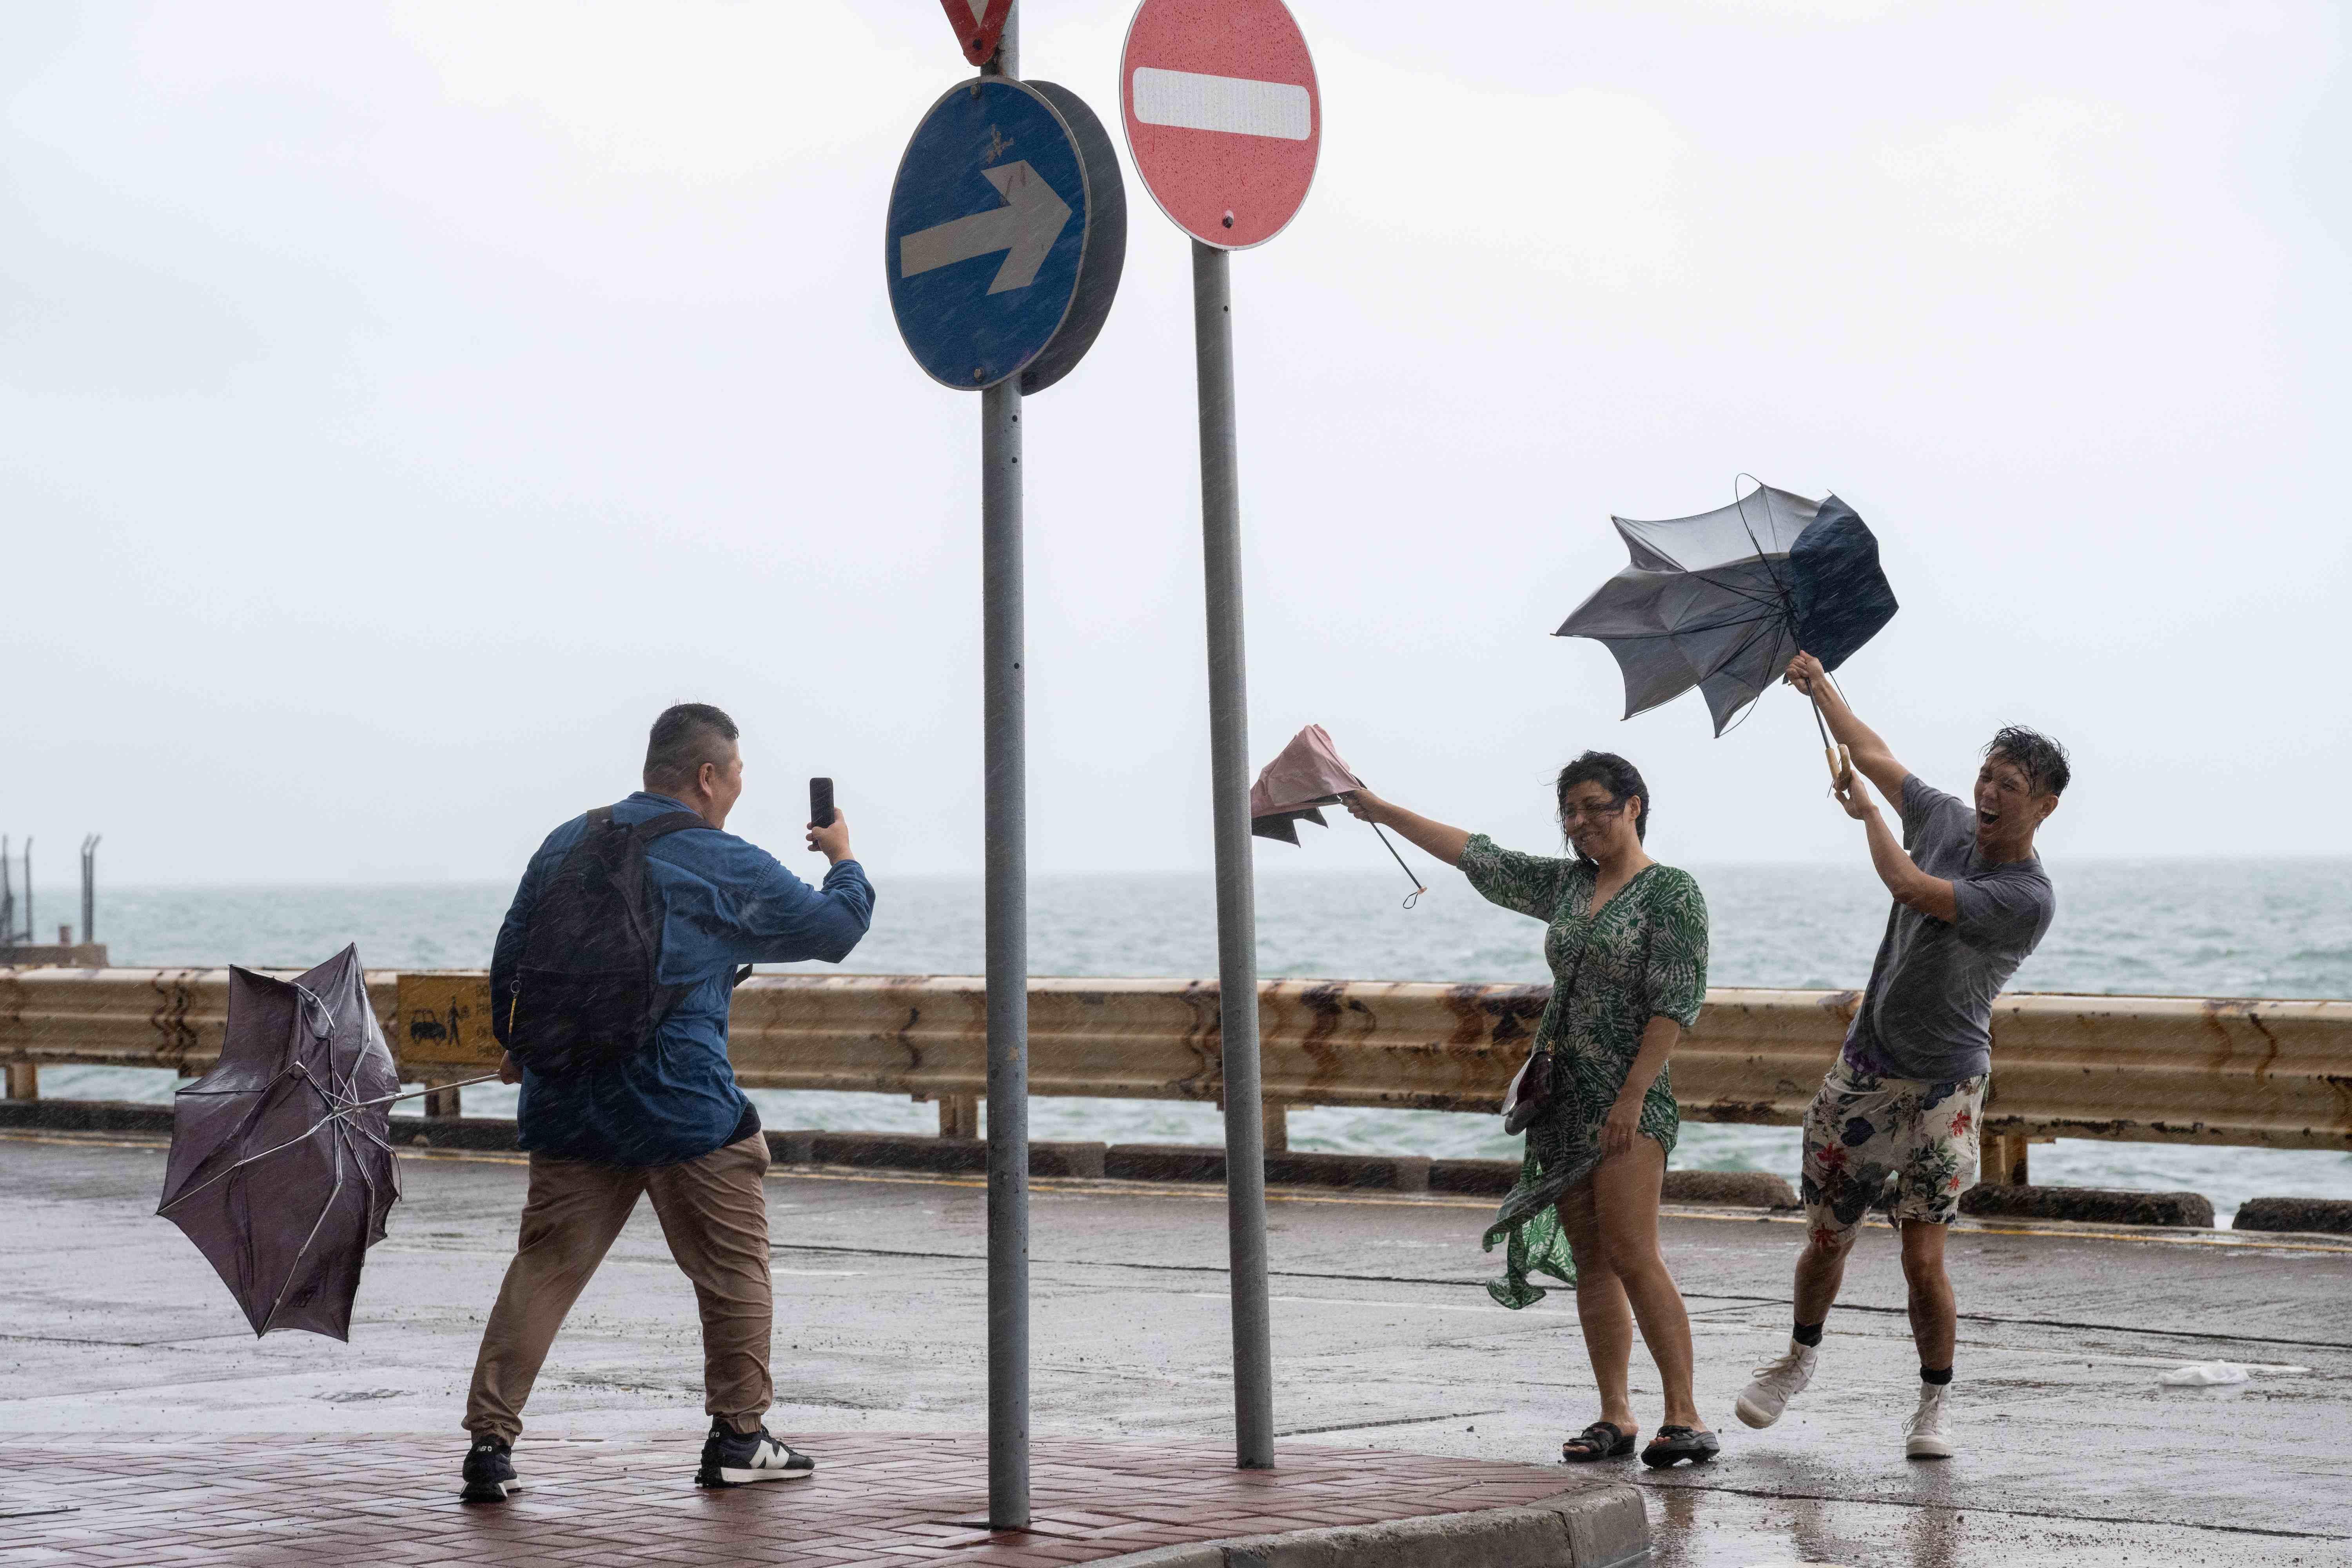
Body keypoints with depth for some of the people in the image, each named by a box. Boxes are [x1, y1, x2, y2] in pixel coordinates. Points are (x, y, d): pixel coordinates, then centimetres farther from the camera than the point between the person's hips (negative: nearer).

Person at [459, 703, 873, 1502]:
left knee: (543, 1269, 5)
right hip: (684, 1104, -5)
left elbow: (508, 969, 15)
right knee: (732, 1266, 11)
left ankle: (490, 1439, -3)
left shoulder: (568, 844, 10)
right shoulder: (729, 868, -5)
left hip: (567, 1103, 5)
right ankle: (737, 1437, 17)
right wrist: (843, 857, 26)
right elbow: (835, 927, 6)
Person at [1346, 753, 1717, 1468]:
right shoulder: (1567, 885, 15)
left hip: (1630, 1100, -7)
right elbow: (1476, 856, 20)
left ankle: (1684, 1415, -15)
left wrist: (1632, 1097, -18)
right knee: (1590, 1262, 4)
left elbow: (1676, 1003, -13)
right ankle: (1615, 1416, 6)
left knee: (1631, 1255, -16)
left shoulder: (1671, 892, -6)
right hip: (1563, 1099, 7)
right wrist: (1383, 812, 21)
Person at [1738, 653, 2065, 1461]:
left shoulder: (2029, 899, -16)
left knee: (1923, 1257, -11)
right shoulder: (1947, 822, 3)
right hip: (1864, 1067, 5)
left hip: (1942, 1088, -5)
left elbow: (1909, 887, -21)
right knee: (1827, 1241, 10)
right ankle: (1801, 1355, 35)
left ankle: (1935, 1401, 7)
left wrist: (1867, 813, -6)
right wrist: (1820, 685, 23)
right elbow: (1873, 754, 19)